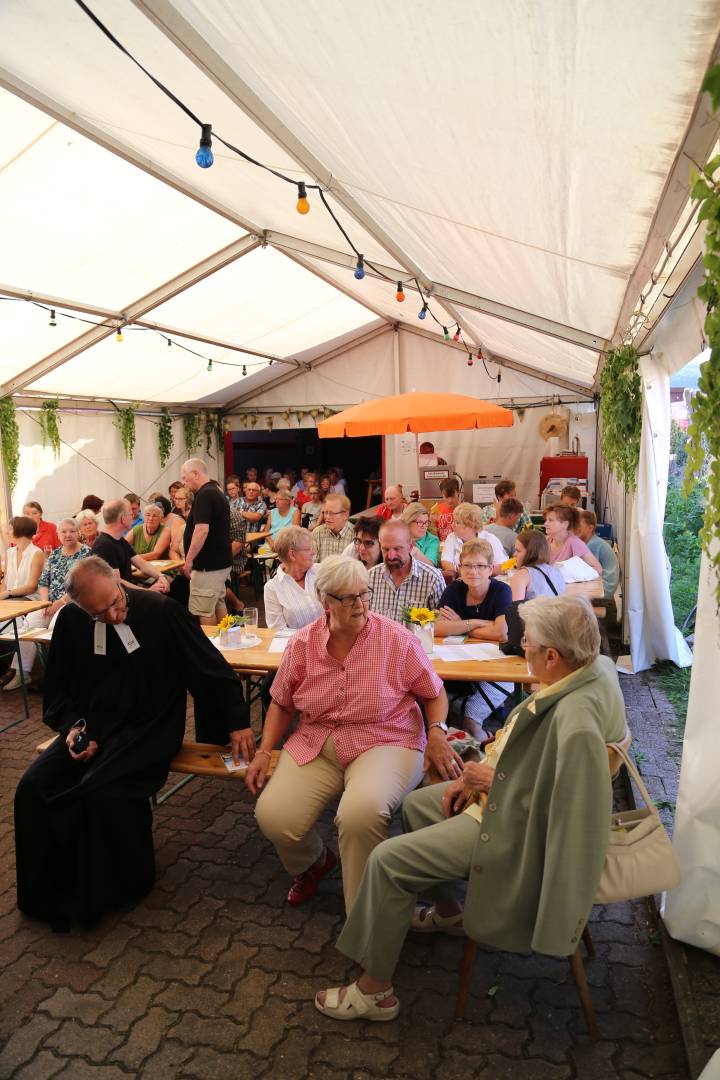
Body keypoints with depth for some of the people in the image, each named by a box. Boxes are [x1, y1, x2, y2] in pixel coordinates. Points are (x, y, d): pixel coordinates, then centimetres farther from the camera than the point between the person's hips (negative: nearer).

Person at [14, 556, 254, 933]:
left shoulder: (161, 611, -15)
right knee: (33, 789, -16)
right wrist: (72, 727, -7)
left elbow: (211, 667, -7)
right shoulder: (71, 620, -2)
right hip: (92, 728, 5)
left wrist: (237, 722, -4)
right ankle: (50, 891, 7)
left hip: (148, 729, -4)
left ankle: (115, 889, 0)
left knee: (102, 794, -28)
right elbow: (58, 690, 11)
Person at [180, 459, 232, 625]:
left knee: (203, 611, -4)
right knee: (218, 605, 18)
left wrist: (189, 560, -19)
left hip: (208, 565, -10)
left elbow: (202, 530, -27)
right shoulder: (216, 492, 14)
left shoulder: (204, 495, -18)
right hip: (221, 561, 10)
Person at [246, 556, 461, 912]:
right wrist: (263, 752, 2)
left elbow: (434, 694, 5)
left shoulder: (397, 641, -7)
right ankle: (313, 862, 21)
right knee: (272, 816, -18)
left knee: (360, 812, -34)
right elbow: (282, 705, 14)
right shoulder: (301, 645, 0)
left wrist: (436, 733, -13)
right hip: (315, 745, 4)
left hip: (385, 742, -3)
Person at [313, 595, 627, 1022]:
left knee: (388, 860, -7)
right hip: (512, 790, 10)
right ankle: (448, 907, 44)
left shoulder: (576, 725, -38)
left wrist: (492, 782, -18)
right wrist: (480, 775, 0)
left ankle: (375, 990, 13)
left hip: (518, 828, -10)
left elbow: (562, 812, -32)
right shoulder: (596, 665, -9)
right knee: (416, 805, 23)